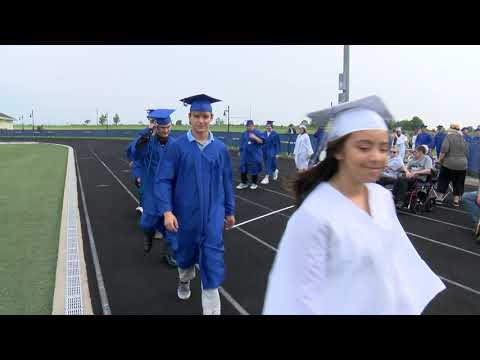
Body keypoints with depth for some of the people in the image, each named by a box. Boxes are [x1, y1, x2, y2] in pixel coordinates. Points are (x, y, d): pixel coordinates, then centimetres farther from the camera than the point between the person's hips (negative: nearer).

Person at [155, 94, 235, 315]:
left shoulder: (220, 148, -1)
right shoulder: (177, 146, -8)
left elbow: (226, 181, 7)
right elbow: (164, 180, -10)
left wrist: (230, 210, 11)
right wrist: (167, 211, -20)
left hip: (213, 214, 1)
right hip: (185, 213, 0)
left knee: (212, 260, -5)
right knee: (186, 251, 20)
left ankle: (212, 310, 6)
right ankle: (184, 280, 53)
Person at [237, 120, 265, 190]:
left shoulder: (258, 133, -6)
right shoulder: (244, 133, 7)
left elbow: (262, 141, -15)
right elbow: (241, 143, 14)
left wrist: (255, 137, -29)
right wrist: (240, 151, 11)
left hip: (254, 154, -4)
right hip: (245, 154, 4)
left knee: (254, 169, 4)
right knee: (243, 168, 3)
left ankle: (254, 183, 18)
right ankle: (244, 183, 14)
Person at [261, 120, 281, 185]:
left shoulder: (275, 134, -10)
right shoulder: (264, 133, 4)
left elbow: (277, 144, -7)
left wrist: (277, 153, -10)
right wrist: (262, 150, 7)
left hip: (272, 152, -6)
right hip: (265, 151, 6)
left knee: (269, 164, -10)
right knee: (267, 164, 16)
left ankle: (266, 178, -10)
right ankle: (275, 171, 42)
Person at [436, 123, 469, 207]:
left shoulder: (448, 137, -6)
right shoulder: (463, 139, 8)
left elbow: (444, 149, -18)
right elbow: (467, 153, 11)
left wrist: (440, 159, -9)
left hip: (448, 164, -3)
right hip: (462, 165, 4)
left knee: (443, 181, 9)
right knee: (459, 183, 11)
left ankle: (439, 198, 12)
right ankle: (456, 200, 12)